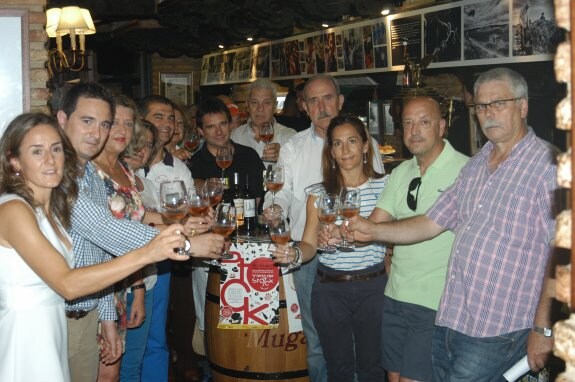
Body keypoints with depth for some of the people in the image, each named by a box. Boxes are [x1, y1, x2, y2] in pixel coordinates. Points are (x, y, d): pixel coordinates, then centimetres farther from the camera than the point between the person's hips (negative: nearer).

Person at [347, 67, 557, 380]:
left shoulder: (548, 165, -9)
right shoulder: (475, 166, 15)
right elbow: (429, 224, 14)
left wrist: (543, 328, -15)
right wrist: (371, 231, 2)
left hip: (497, 331, -7)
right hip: (448, 321, 7)